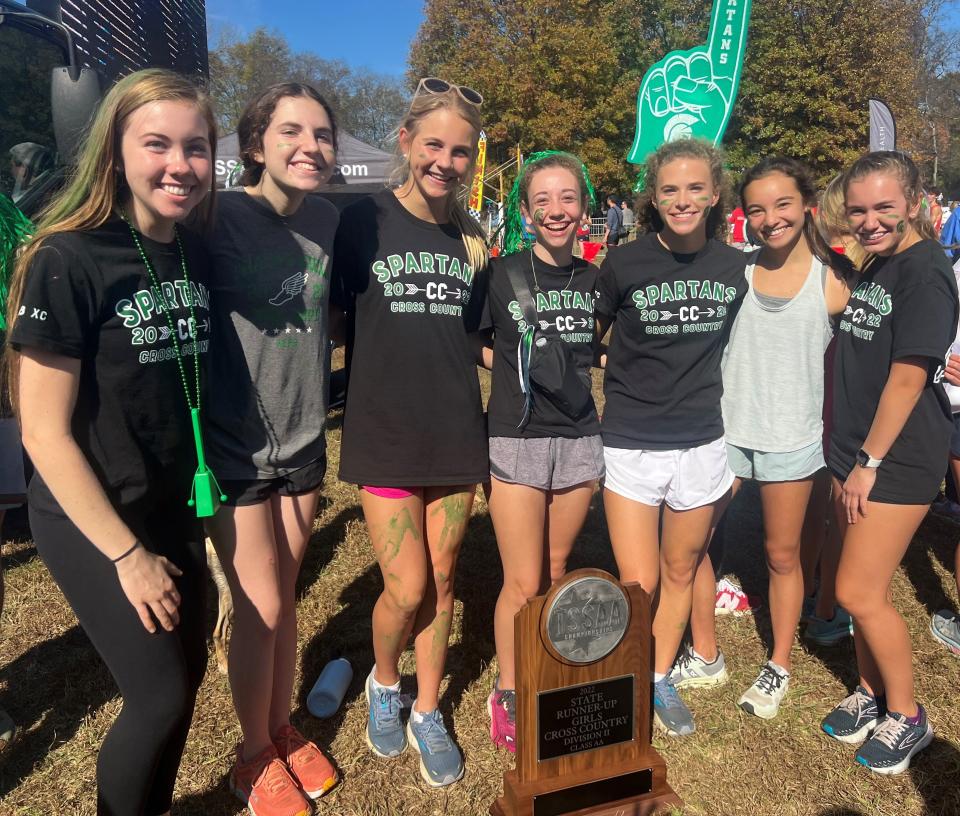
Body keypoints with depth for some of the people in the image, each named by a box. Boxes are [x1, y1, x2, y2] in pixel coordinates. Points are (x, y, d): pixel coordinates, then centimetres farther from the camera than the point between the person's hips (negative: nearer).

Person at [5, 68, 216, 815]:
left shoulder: (197, 255, 0)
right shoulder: (67, 260, -19)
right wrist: (125, 553, -16)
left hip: (173, 510, 6)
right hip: (90, 523, -6)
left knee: (187, 671, 16)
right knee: (162, 694, 2)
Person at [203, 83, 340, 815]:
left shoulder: (329, 220, 0)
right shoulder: (221, 219, -15)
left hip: (302, 440, 4)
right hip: (235, 445, -4)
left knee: (285, 597, 16)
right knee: (260, 608, 3)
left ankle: (284, 730, 37)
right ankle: (254, 755, 28)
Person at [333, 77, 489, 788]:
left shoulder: (472, 239, 7)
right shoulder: (364, 222, -5)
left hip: (456, 434, 4)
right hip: (386, 435, -3)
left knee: (442, 582, 11)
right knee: (406, 589, -2)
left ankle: (427, 714, 33)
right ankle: (384, 683, 32)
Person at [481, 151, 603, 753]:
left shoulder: (594, 280, 6)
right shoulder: (501, 275, -6)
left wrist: (568, 365, 5)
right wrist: (516, 366, -6)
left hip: (580, 440, 4)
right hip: (516, 441, -3)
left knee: (556, 571, 15)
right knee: (523, 585, 0)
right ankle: (507, 693, 22)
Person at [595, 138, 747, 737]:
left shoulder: (736, 267, 0)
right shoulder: (624, 264, -9)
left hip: (702, 444, 3)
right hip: (631, 445, -3)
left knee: (681, 573, 16)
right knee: (639, 585, 0)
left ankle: (660, 678, 38)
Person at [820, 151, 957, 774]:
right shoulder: (879, 267, 12)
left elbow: (908, 377, -19)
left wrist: (870, 462, -15)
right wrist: (848, 460, 15)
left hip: (899, 459, -8)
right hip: (860, 453, 8)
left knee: (858, 593, -2)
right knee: (867, 588, 16)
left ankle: (907, 716, 20)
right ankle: (872, 693, 34)